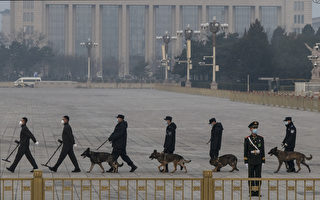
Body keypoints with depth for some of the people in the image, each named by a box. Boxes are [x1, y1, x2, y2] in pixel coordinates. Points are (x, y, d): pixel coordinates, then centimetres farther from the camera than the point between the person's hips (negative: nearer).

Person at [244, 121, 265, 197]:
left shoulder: (261, 138, 5)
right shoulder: (247, 139, -2)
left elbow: (262, 150, 8)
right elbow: (245, 151, -1)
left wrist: (263, 161, 4)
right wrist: (246, 162, -5)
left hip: (259, 162, 2)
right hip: (251, 161, -2)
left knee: (258, 176, 3)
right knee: (251, 176, 1)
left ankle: (257, 191, 8)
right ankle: (251, 192, 6)